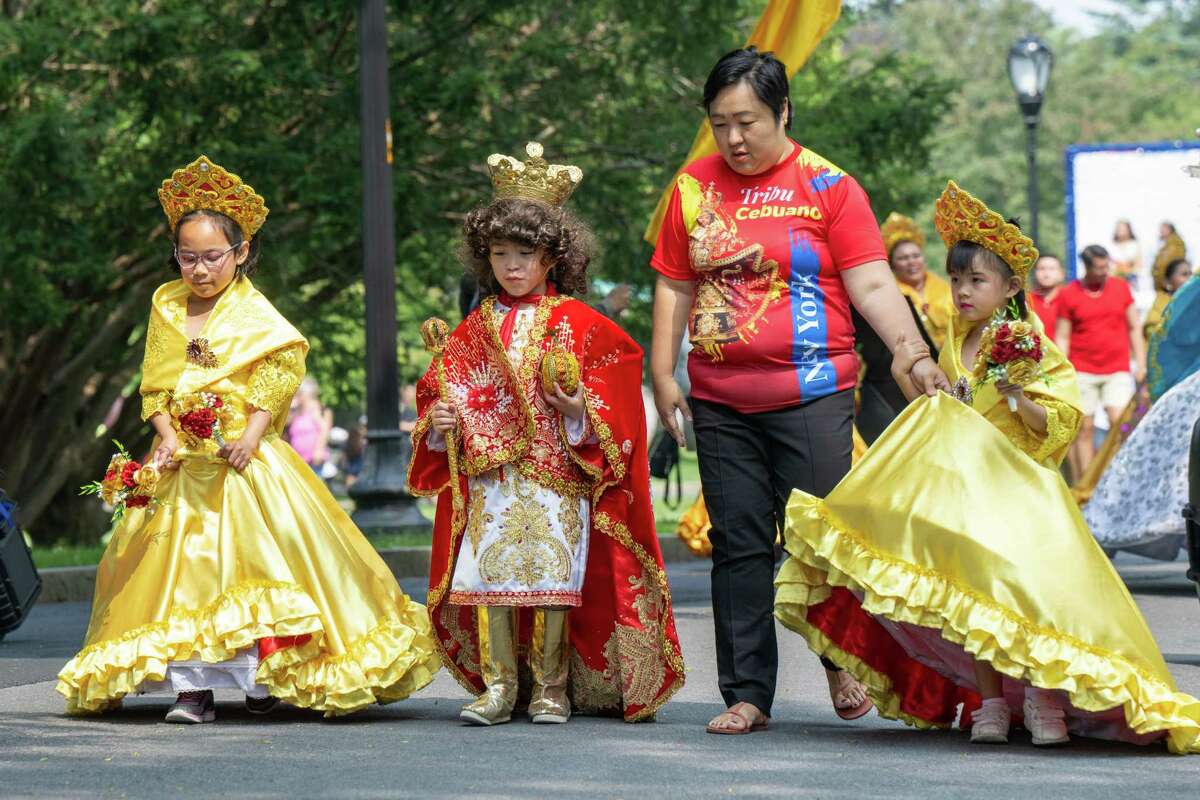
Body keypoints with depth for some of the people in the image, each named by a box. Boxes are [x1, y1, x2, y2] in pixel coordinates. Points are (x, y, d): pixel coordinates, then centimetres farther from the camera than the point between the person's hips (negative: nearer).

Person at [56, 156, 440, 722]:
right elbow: (154, 387, 11)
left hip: (244, 462, -4)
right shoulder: (166, 306, 10)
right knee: (183, 566, -1)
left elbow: (282, 369, -15)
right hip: (183, 463, 4)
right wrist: (167, 436, -5)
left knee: (254, 555, -6)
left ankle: (268, 677, 3)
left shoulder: (253, 313, -3)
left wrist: (250, 437, -23)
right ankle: (192, 685, -1)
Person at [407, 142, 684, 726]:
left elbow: (612, 390, 0)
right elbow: (445, 386, 16)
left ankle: (552, 688, 7)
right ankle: (498, 687, 5)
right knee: (488, 578, -3)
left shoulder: (575, 323, 2)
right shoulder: (475, 328, 12)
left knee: (552, 580, -5)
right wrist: (438, 421, -4)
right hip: (488, 476, 3)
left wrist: (580, 409, -19)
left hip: (557, 475, -3)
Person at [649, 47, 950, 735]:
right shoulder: (695, 186, 10)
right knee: (739, 545, 4)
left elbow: (871, 284, -5)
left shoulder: (828, 186, -1)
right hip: (720, 402, 3)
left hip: (812, 394, -3)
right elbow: (675, 286, 15)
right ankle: (747, 694, 9)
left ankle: (842, 663, 18)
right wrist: (663, 374, 8)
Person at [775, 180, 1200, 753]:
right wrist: (905, 379, 4)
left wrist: (1017, 397, -25)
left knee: (1023, 586, -15)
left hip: (1016, 489, -6)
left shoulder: (1031, 347, -6)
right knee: (968, 593, 1)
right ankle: (989, 703, 8)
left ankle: (1044, 696, -2)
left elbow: (1055, 426, -10)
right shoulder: (953, 346, 12)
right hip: (960, 490, 6)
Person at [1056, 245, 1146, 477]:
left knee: (1119, 421, -15)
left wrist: (1141, 364, 8)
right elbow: (1062, 337, 4)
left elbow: (1134, 328, 14)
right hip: (1082, 372, -1)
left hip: (1118, 371, 1)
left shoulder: (1120, 288, 9)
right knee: (1084, 429, 0)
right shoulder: (1068, 294, 2)